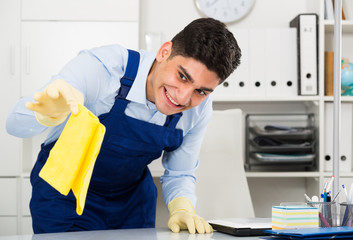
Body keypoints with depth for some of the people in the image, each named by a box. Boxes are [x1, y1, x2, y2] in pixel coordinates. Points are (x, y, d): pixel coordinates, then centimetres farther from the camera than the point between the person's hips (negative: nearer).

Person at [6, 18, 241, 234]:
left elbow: (180, 174, 0)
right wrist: (50, 114, -59)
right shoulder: (101, 67, -32)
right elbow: (16, 124, -37)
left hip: (132, 197, 4)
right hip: (65, 194, -3)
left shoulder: (199, 109, -16)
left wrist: (183, 209, -21)